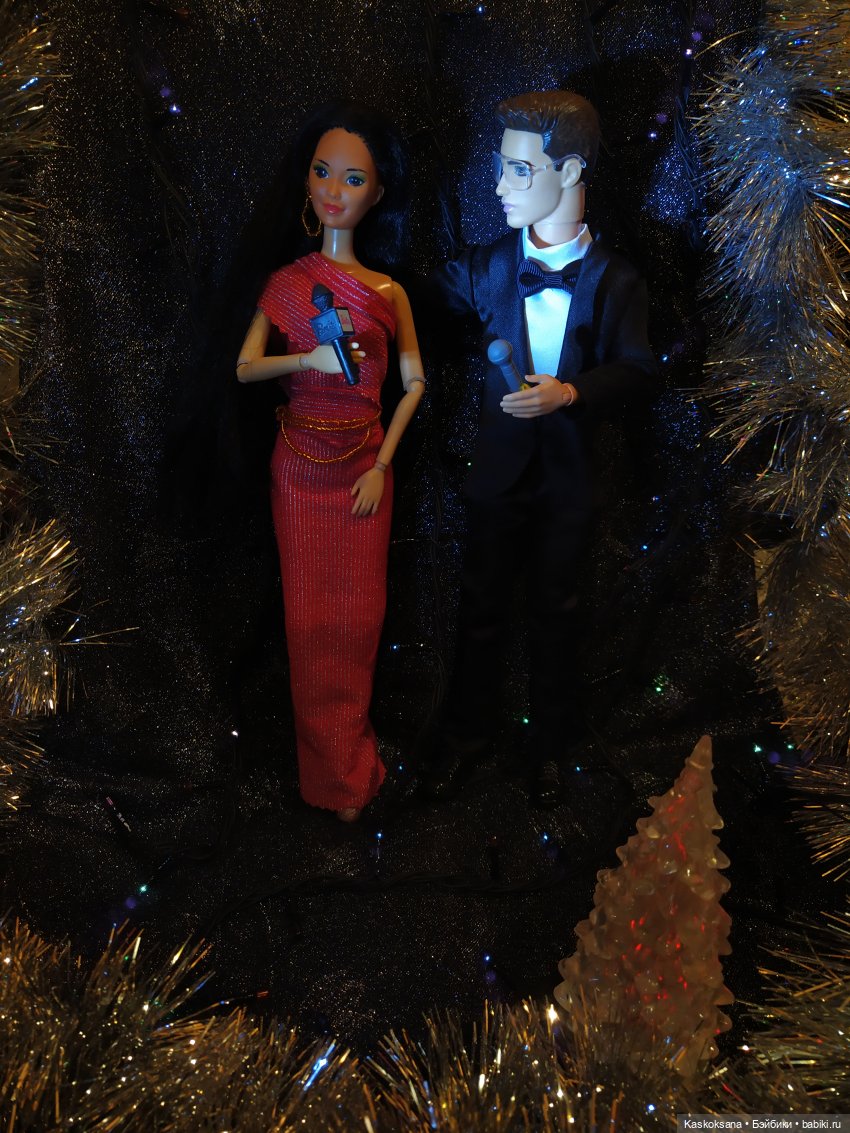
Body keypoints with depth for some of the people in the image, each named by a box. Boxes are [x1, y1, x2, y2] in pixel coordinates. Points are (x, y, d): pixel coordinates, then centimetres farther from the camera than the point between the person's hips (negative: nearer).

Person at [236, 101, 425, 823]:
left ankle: (352, 757, 26)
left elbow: (415, 382, 2)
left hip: (365, 469, 0)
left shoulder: (389, 292, 1)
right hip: (301, 468, 0)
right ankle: (331, 768, 23)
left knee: (359, 613, 6)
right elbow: (245, 368, -4)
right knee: (310, 616, 6)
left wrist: (382, 465, -6)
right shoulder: (286, 282, 1)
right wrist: (308, 359, -22)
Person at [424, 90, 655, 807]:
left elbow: (637, 371, -11)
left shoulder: (613, 281, -7)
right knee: (482, 607, 11)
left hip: (569, 477, -1)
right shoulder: (488, 268, -1)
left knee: (555, 612, 12)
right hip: (499, 471, 2)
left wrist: (571, 392, -25)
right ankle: (467, 736, 31)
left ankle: (551, 745, 32)